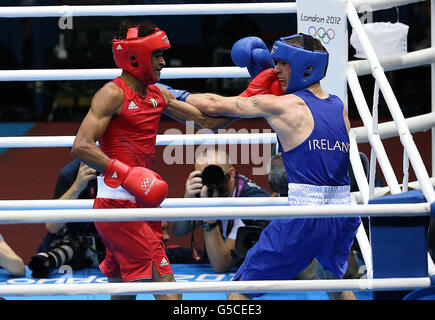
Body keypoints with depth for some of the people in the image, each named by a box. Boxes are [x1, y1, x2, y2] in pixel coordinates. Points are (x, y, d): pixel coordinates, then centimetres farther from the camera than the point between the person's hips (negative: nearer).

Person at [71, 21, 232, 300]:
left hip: (142, 203, 9)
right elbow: (81, 146, -19)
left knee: (123, 293, 16)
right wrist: (127, 174, -26)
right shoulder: (113, 94, -10)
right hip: (119, 203, -9)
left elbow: (208, 121, 17)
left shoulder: (158, 95, 15)